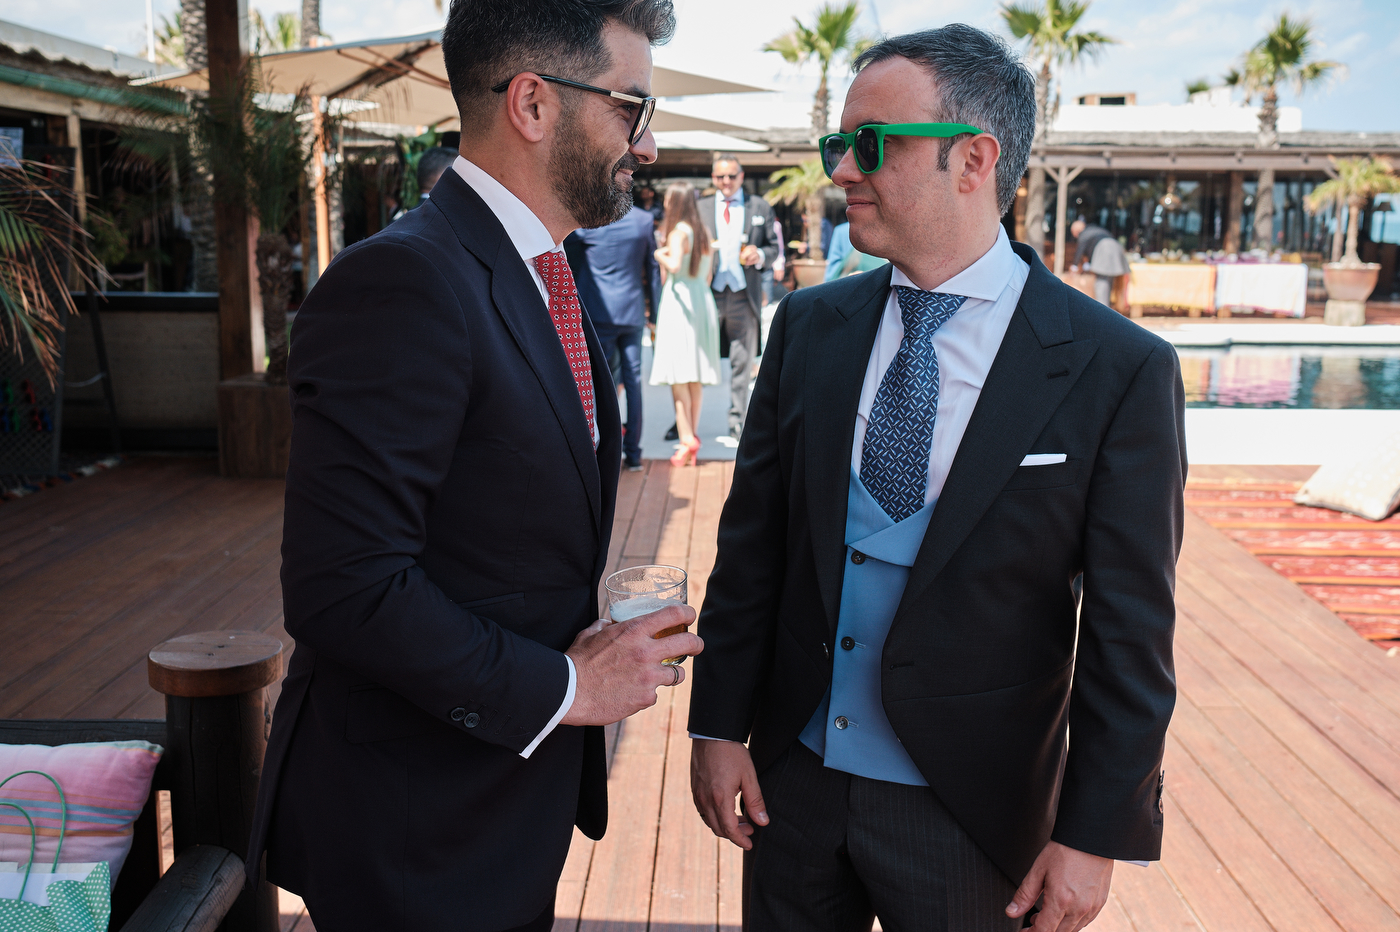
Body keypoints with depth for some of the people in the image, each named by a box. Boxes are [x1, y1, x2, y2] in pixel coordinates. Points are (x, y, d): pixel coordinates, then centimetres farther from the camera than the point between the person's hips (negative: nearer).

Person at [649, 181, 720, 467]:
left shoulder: (678, 231, -10)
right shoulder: (704, 232, 12)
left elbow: (674, 264, -24)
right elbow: (708, 274, 15)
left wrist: (660, 255, -6)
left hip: (679, 300, -7)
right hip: (702, 299, 7)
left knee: (678, 374, -6)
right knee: (695, 377, 9)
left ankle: (686, 438, -12)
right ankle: (692, 437, 13)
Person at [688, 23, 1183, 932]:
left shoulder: (1119, 370, -13)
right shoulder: (808, 325, -1)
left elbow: (1128, 634, -11)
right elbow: (751, 541, 2)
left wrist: (1094, 838, -9)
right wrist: (720, 722, 0)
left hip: (970, 815, -3)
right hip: (793, 780, 4)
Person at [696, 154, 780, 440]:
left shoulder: (760, 207, 10)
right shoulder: (700, 207, 11)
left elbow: (774, 247, 11)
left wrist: (761, 255, -10)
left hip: (744, 294, 0)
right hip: (709, 292, 0)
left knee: (743, 362, 5)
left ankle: (737, 419, 15)